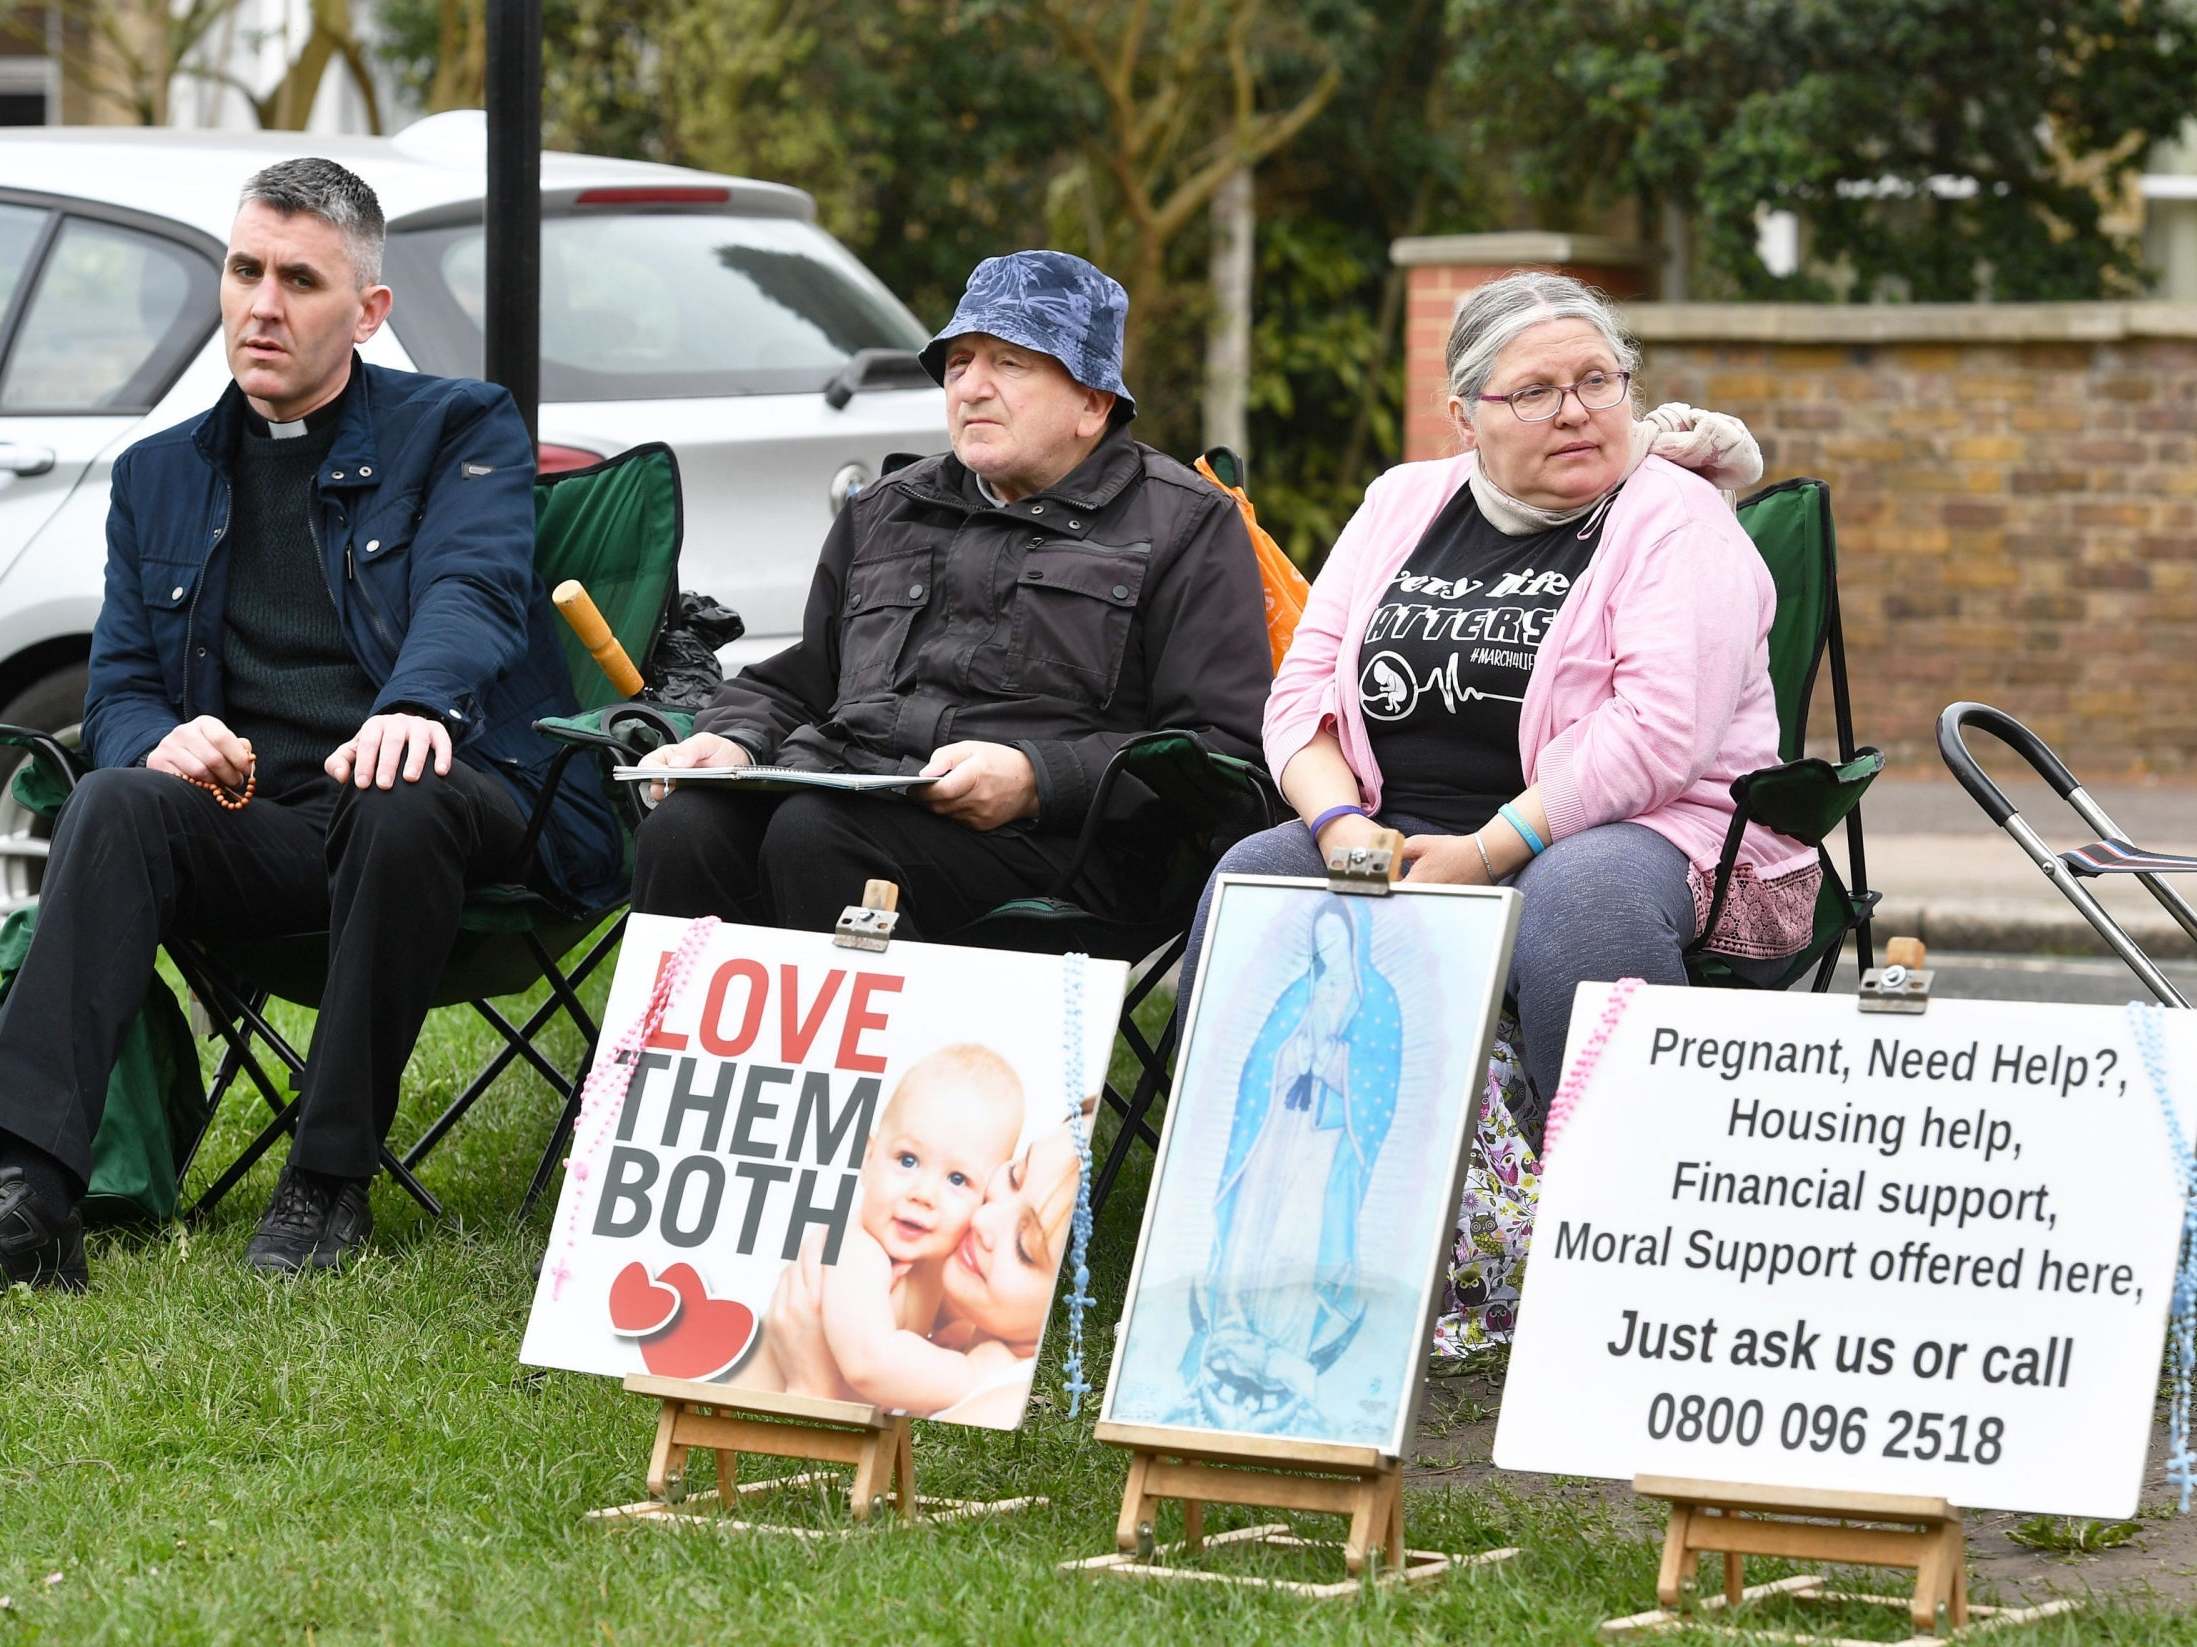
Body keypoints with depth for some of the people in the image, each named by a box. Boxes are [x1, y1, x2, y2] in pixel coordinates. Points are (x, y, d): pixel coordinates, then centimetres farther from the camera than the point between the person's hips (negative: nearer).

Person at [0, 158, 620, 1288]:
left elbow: (471, 592, -9)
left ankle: (329, 1183, -27)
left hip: (433, 798, -3)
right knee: (114, 804, -29)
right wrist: (160, 742, -12)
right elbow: (117, 690, 16)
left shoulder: (461, 432, 11)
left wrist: (416, 708, -34)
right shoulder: (159, 476, 22)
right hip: (252, 828, 3)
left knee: (401, 806, -38)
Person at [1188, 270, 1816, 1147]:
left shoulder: (1677, 524, -3)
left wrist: (1486, 854, -21)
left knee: (1579, 900, -39)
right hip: (1397, 837, 5)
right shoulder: (1402, 504, 15)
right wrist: (1343, 829, -11)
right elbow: (1303, 688, 10)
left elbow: (1659, 733, -16)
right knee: (1252, 880, -21)